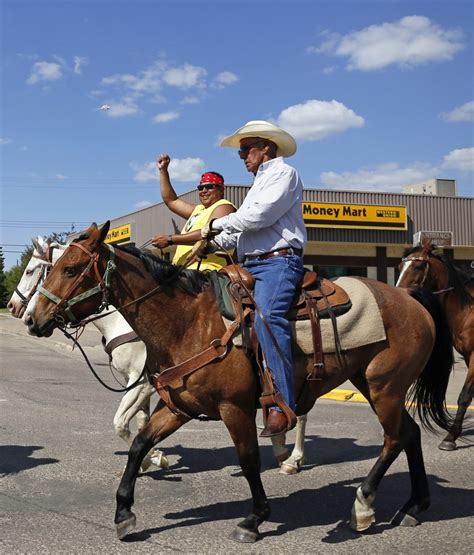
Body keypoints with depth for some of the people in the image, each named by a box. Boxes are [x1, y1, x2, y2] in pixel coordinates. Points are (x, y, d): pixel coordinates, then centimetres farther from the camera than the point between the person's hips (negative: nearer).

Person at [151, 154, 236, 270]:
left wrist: (170, 239, -15)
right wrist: (163, 170, 34)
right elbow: (171, 200, 39)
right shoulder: (199, 209, 31)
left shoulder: (223, 207, 0)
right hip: (183, 270, 9)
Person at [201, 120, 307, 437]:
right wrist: (212, 240, 14)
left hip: (278, 260, -10)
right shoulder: (259, 184, 32)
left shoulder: (284, 174, 2)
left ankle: (283, 405, -33)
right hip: (250, 265, 10)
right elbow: (243, 230, 29)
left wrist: (216, 224, -2)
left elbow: (258, 216, -13)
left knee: (267, 317, -30)